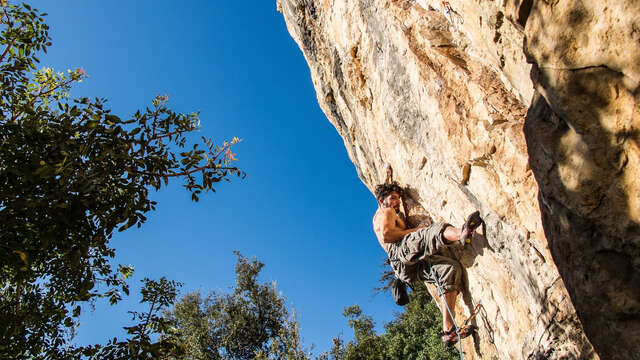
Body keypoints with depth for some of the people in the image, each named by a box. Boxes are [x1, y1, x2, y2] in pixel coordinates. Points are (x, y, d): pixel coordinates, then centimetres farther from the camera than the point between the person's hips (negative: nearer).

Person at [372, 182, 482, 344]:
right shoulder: (385, 212, 17)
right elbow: (386, 235, -4)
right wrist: (415, 230, 2)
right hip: (401, 251, -8)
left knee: (452, 267, -7)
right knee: (436, 229, -28)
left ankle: (448, 330, -19)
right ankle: (462, 233, -68)